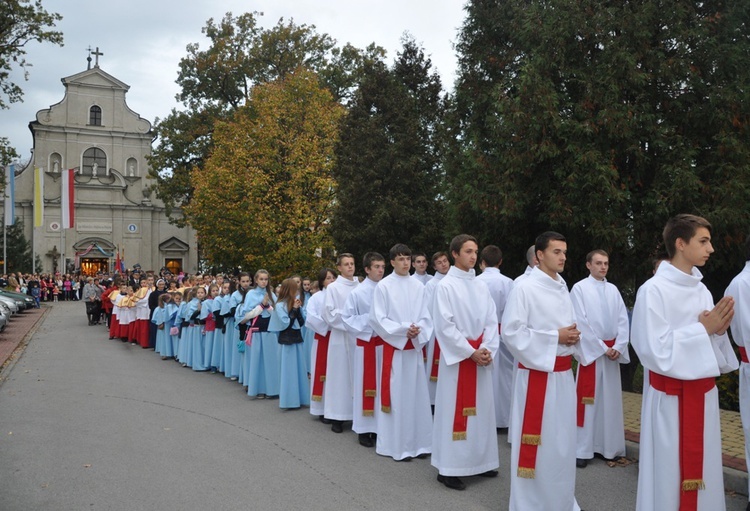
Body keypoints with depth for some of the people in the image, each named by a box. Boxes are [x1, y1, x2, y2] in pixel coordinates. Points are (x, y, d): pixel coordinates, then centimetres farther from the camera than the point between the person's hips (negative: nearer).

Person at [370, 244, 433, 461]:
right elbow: (378, 318, -8)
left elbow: (425, 316, 6)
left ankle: (417, 442, 19)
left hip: (415, 347, 4)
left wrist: (418, 330, -14)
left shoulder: (418, 286, 6)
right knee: (395, 394, 0)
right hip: (393, 346, -4)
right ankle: (394, 444, 9)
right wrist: (403, 329, -17)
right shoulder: (383, 286, -5)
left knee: (416, 394, 8)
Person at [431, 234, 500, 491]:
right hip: (457, 356, -6)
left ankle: (479, 461, 24)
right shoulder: (445, 285, -8)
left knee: (480, 409, 12)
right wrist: (471, 352, -14)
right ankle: (447, 468, 7)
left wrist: (487, 349, -8)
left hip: (481, 356, 6)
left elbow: (491, 321, 7)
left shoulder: (481, 286, 9)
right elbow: (445, 326, -13)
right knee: (455, 410, -2)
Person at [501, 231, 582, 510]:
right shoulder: (524, 288, -13)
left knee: (562, 440, 16)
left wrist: (573, 335, 0)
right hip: (536, 372, -7)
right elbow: (511, 333, -18)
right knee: (535, 441, 0)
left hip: (563, 373, 7)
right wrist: (555, 337, -17)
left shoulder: (563, 288, 11)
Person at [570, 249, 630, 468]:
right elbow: (581, 323, -10)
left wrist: (618, 347, -7)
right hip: (591, 350, -5)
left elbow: (623, 320, 7)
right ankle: (583, 450, 4)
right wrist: (602, 348, -12)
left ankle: (610, 447, 19)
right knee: (588, 399, -2)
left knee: (611, 399, 9)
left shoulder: (613, 289, 10)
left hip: (613, 351, 5)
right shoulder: (580, 288, -5)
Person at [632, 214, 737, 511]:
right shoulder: (653, 290, -16)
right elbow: (655, 349, -21)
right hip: (670, 397, -7)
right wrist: (703, 329, -15)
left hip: (703, 394, 7)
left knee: (701, 468, 15)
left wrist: (718, 330, -9)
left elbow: (708, 345, 12)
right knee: (669, 470, 4)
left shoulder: (702, 290, 6)